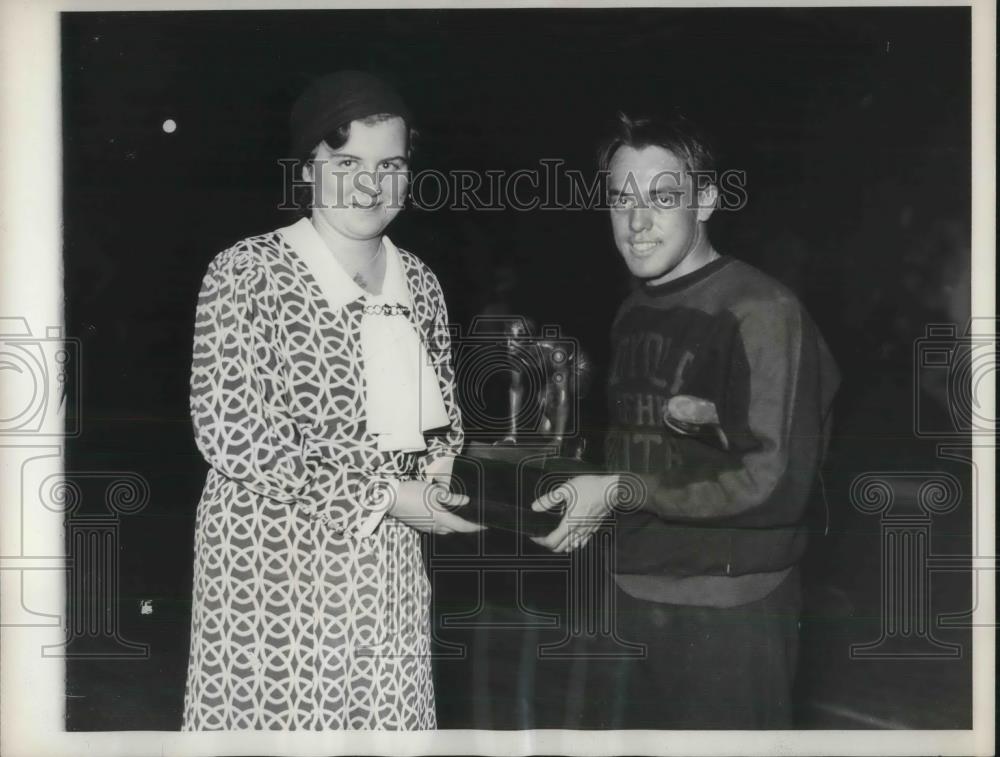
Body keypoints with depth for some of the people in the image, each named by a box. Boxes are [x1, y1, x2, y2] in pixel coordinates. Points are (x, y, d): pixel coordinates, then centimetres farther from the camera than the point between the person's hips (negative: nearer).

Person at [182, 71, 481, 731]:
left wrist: (442, 466, -2)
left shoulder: (419, 284, 9)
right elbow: (231, 436, -16)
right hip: (274, 562, -5)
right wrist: (381, 494, -15)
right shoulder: (248, 275, -9)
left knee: (389, 718, 9)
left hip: (390, 568, 5)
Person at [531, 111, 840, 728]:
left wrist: (621, 491, -17)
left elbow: (776, 486, -18)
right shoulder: (634, 314, 11)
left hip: (728, 616, -7)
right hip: (632, 600, 7)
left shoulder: (760, 311, -14)